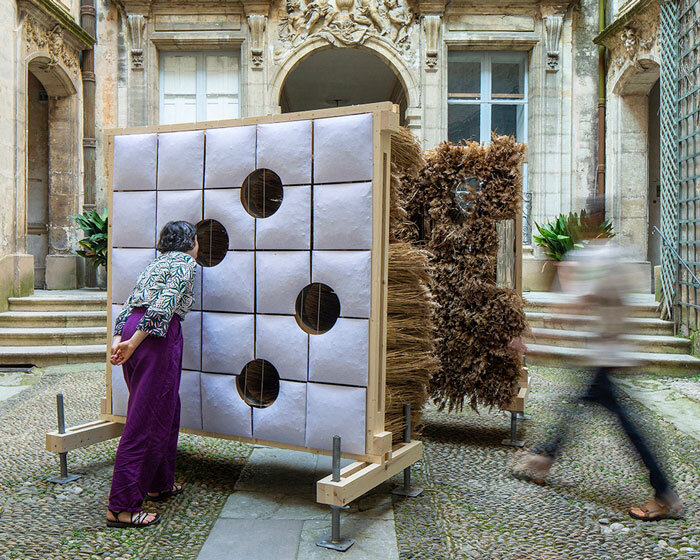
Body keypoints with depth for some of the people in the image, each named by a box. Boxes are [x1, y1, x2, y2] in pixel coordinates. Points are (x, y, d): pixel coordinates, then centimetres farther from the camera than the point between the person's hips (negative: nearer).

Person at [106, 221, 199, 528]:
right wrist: (134, 342, -16)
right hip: (157, 336, -9)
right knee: (147, 420, -6)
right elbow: (164, 306, -13)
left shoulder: (156, 264, 27)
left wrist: (119, 340, 5)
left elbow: (128, 304, 16)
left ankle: (160, 483, 32)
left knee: (165, 409, 21)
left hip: (132, 328, 9)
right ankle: (121, 506, -4)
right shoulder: (186, 262, 2)